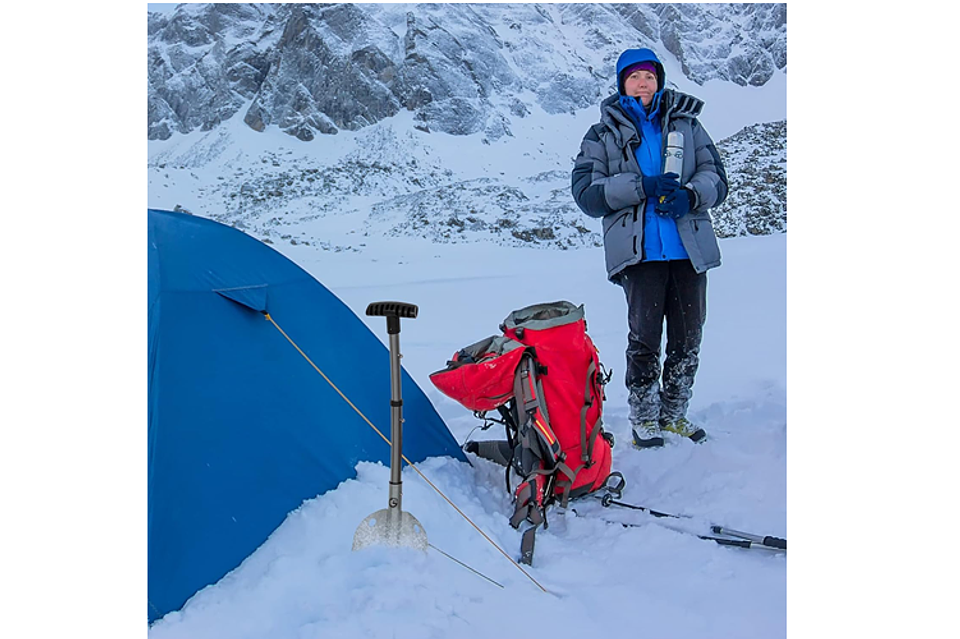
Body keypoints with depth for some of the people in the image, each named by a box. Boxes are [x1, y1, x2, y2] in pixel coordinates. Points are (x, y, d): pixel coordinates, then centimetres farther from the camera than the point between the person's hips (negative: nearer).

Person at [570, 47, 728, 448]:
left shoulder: (686, 123, 16)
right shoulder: (603, 135, 10)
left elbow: (715, 175, 11)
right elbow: (586, 192, -3)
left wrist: (691, 195, -12)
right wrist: (642, 186, -14)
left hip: (690, 247, 3)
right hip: (640, 249, -3)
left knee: (688, 337, 6)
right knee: (645, 337, -5)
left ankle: (675, 414, 24)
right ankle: (644, 419, 12)